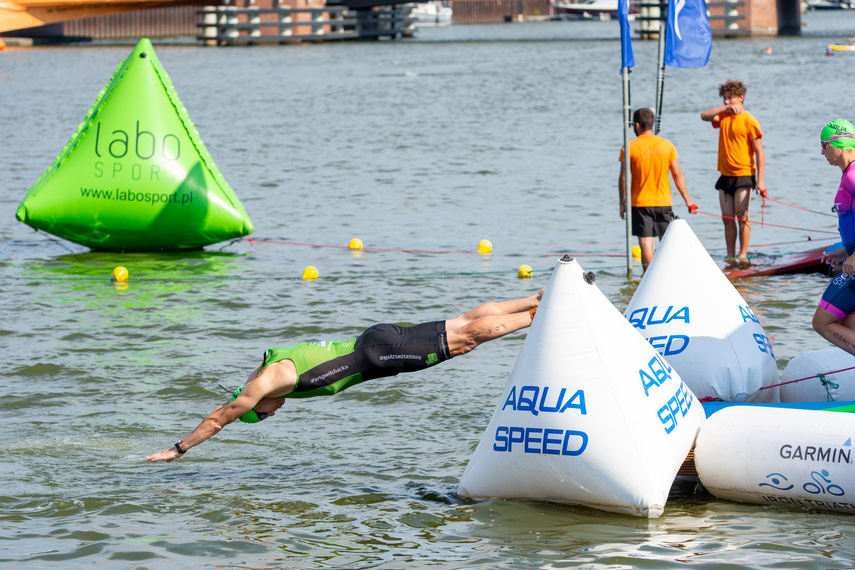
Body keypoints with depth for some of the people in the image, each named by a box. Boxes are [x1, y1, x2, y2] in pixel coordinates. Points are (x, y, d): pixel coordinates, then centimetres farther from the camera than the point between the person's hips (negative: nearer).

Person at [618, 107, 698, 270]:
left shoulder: (629, 148, -6)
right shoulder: (667, 145, -1)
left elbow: (623, 178, -5)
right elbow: (678, 175, 1)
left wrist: (622, 203, 6)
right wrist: (688, 201, 6)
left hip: (640, 202, -2)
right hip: (663, 202, 2)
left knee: (645, 243, -3)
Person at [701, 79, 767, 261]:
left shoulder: (749, 121, -9)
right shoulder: (723, 117, 10)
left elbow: (759, 152, -10)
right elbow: (705, 115, -7)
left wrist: (760, 180, -16)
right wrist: (726, 108, -17)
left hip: (744, 175, -6)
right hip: (725, 176, 6)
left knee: (742, 216, -7)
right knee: (727, 218, 6)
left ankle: (743, 255, -2)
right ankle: (730, 256, 10)